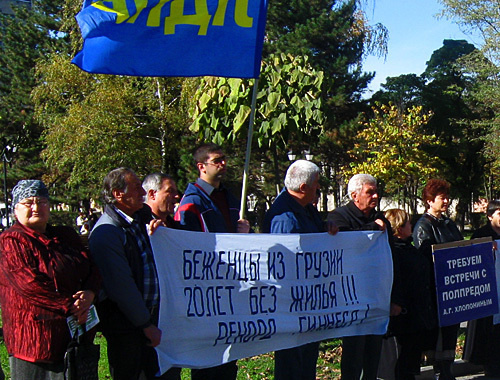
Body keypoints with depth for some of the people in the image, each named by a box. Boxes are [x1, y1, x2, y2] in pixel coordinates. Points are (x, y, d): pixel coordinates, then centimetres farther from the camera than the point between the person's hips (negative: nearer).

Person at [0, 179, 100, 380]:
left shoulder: (66, 236, 16)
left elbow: (92, 269, 12)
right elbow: (31, 285, -16)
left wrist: (89, 293, -10)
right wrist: (72, 306, -16)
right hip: (36, 340, -6)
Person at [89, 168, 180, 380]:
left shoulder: (138, 221, 11)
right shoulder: (106, 232, -18)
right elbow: (122, 287, -20)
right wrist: (147, 326, -15)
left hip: (150, 315, 8)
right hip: (126, 325, -8)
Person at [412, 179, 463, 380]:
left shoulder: (449, 224, 17)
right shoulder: (424, 226, -9)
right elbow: (425, 257, -16)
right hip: (436, 286, -8)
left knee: (452, 326, 11)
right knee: (440, 329, -3)